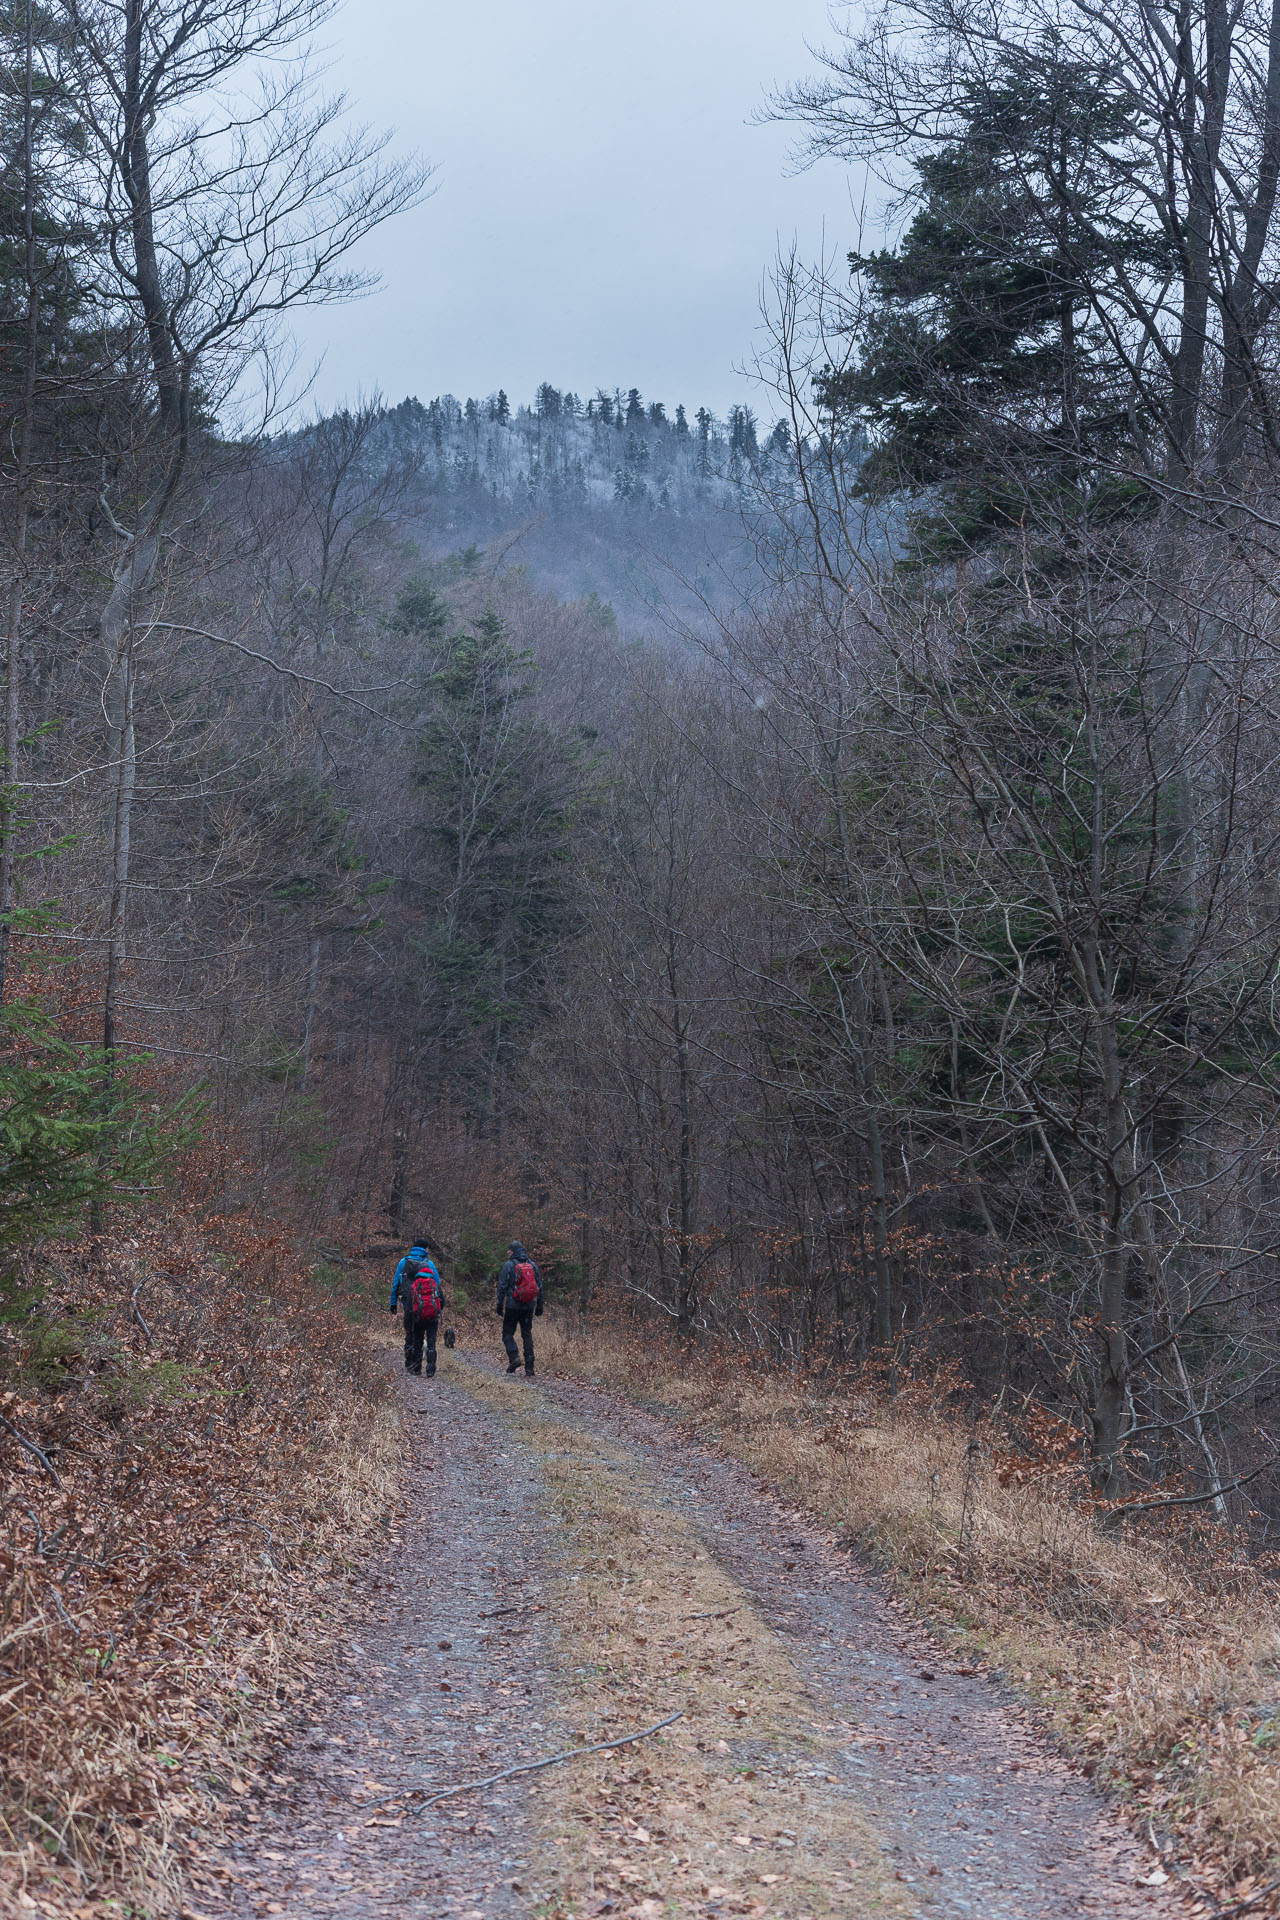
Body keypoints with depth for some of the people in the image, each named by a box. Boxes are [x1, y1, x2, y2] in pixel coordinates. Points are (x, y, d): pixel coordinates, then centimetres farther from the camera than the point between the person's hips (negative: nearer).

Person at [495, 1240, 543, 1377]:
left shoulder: (508, 1265, -5)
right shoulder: (533, 1265, 8)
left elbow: (502, 1286, -7)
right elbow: (539, 1287, 9)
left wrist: (499, 1305, -2)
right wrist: (539, 1306, 14)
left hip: (512, 1305, -4)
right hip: (529, 1306, 4)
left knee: (507, 1333, 9)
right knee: (527, 1335, 7)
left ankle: (514, 1357, -14)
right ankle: (529, 1368, 1)